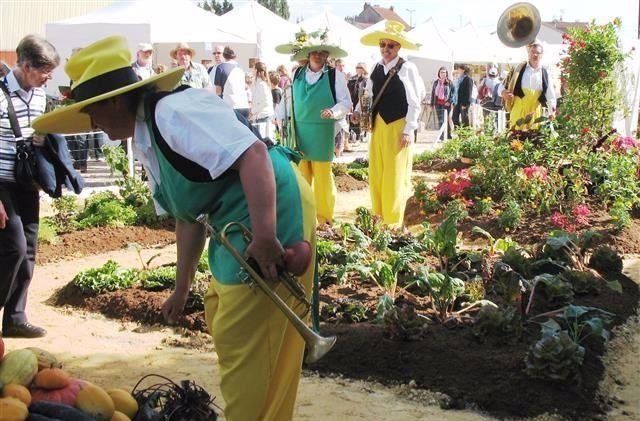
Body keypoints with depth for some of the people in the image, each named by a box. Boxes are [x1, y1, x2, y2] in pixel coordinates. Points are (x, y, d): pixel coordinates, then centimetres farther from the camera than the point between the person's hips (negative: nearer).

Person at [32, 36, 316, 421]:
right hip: (237, 223, 11)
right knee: (222, 321, 19)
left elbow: (252, 154, -30)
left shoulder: (174, 111, -18)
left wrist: (265, 236, -36)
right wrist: (182, 288, 25)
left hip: (273, 211, -11)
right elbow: (188, 217, 21)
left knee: (242, 342, -6)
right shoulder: (146, 143, 15)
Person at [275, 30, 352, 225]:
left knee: (322, 173, 0)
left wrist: (333, 111, -20)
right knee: (300, 173, 3)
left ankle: (324, 216, 11)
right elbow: (290, 99, 16)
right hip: (299, 130, 3)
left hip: (322, 131, -3)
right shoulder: (297, 74, 8)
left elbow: (346, 102, -2)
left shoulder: (335, 75, -2)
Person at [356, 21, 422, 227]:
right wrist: (359, 111, 2)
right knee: (376, 173, 8)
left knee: (395, 175, -1)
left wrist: (409, 130, -12)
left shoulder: (407, 68, -8)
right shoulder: (376, 69, 10)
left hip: (398, 126, -6)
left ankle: (393, 222, 9)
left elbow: (414, 103, -9)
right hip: (379, 125, 6)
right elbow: (368, 94, 20)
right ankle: (378, 216, 20)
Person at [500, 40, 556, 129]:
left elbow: (551, 96, 6)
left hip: (535, 113, 2)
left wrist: (552, 114, -5)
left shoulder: (545, 73, 6)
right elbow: (503, 85, 8)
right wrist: (503, 93, -15)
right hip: (518, 111, -1)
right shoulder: (519, 69, 3)